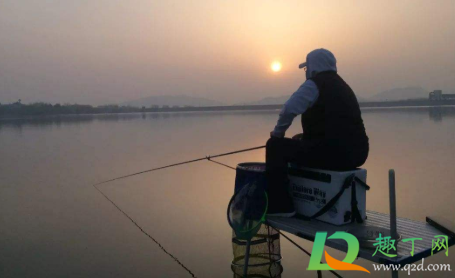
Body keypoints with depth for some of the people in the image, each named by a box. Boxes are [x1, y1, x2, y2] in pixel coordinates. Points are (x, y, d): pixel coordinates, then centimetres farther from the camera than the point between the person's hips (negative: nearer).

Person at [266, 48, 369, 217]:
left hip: (333, 151, -9)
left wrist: (278, 133, 0)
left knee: (276, 147, 1)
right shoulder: (342, 86, 24)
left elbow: (289, 110, -18)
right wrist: (303, 137, 27)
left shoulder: (314, 84, -4)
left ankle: (280, 206, 2)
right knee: (301, 147, 34)